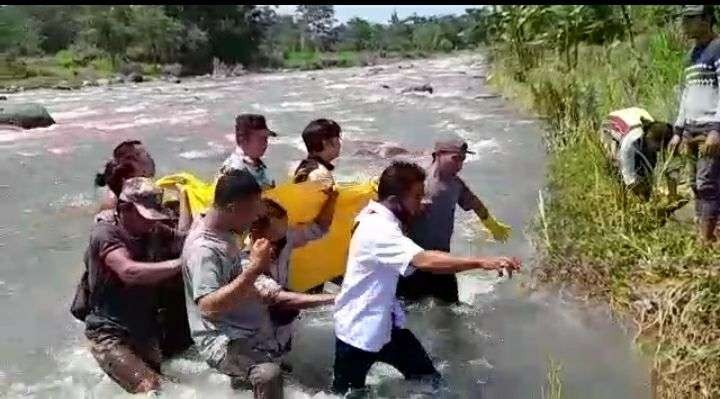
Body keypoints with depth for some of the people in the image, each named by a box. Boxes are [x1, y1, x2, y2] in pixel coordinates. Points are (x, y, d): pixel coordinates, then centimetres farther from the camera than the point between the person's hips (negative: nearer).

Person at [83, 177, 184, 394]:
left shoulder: (152, 235, 10)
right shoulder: (105, 232, -11)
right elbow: (129, 272, -29)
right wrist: (182, 263, -35)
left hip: (146, 333, 7)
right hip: (110, 335, -7)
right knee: (150, 389, -22)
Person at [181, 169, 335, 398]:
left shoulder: (221, 231, 4)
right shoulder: (203, 248, -25)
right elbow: (209, 307, -34)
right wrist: (254, 269, -35)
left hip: (244, 328, 10)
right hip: (222, 341, -10)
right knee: (268, 374, -35)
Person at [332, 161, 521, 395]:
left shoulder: (381, 217, 0)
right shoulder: (378, 229, -30)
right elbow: (424, 261, -44)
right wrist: (482, 262, -47)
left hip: (385, 322, 9)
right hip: (358, 329, -9)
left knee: (429, 379, 8)